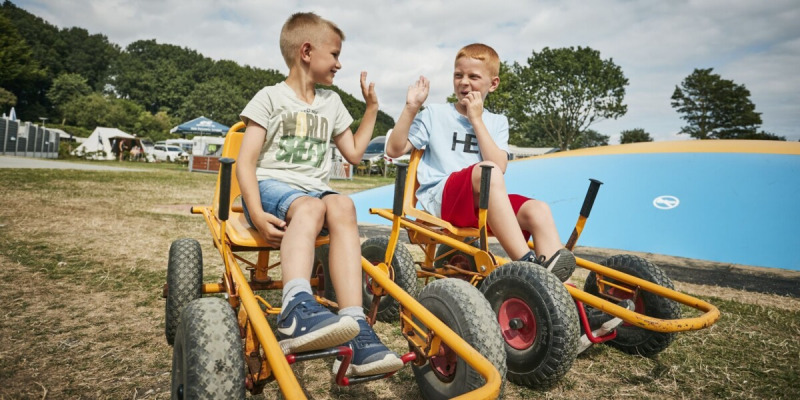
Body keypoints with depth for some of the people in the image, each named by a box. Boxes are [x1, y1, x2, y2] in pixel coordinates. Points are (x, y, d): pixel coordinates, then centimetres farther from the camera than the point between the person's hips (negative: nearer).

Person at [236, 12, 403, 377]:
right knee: (309, 207, -38)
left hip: (315, 190, 3)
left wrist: (372, 107, 25)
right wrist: (257, 213, -22)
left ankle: (355, 330, -45)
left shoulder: (331, 102, 22)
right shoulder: (271, 97, 5)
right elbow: (245, 162, -4)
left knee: (341, 205, -33)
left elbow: (354, 153, 27)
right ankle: (297, 310, -57)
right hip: (271, 186, -3)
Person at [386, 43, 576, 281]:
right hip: (439, 199, -4)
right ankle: (525, 263, -42)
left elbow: (499, 166, -2)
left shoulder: (497, 122, 18)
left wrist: (476, 120, -2)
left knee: (538, 209, -22)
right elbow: (395, 150, 2)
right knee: (486, 171, -34)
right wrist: (411, 108, -5)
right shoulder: (435, 114, 12)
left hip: (486, 203, 4)